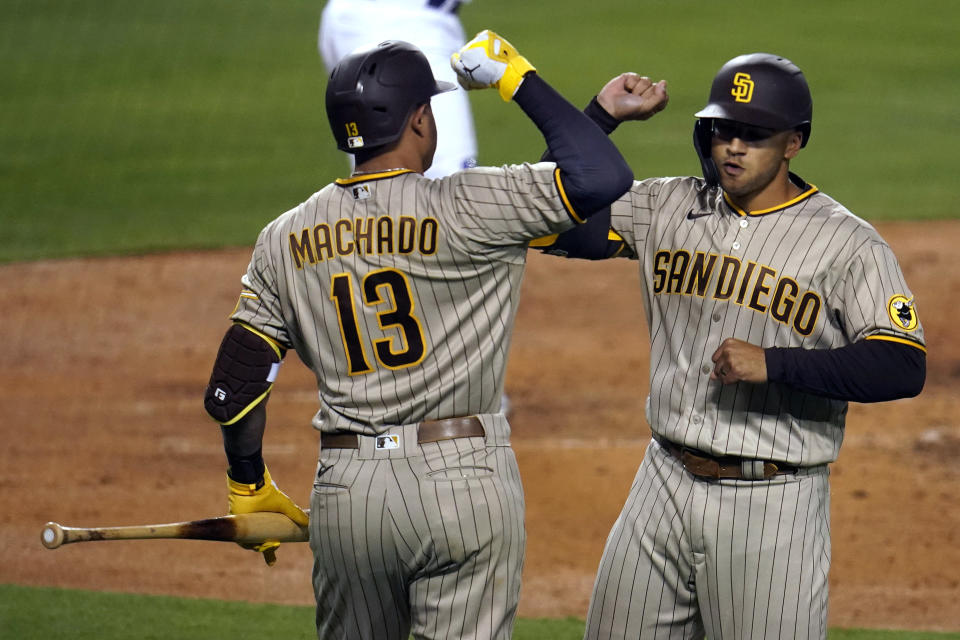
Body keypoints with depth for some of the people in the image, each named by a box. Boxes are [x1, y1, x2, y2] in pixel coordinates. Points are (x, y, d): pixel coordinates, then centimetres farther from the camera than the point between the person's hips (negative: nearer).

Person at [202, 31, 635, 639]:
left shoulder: (285, 239, 6)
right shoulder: (466, 209, -9)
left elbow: (232, 390, 7)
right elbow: (603, 177, -14)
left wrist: (249, 490, 23)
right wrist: (517, 78, -3)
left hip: (345, 492, 4)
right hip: (464, 480, -4)